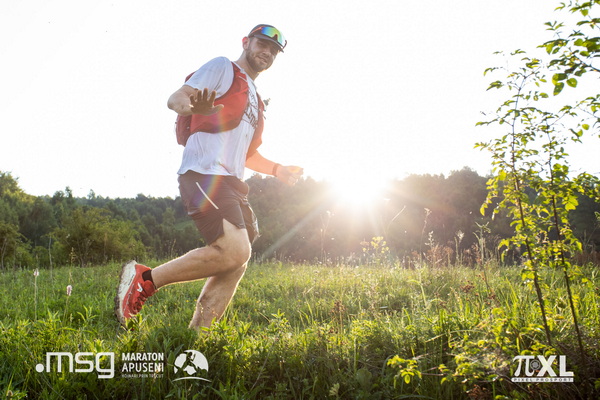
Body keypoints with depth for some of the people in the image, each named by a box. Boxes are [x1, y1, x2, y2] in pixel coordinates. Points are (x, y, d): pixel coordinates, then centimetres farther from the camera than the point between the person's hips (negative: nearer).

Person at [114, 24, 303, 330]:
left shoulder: (255, 99, 31)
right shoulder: (222, 68, 6)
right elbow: (175, 98, -7)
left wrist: (276, 169, 20)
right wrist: (192, 106, -30)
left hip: (231, 183, 9)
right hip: (204, 174, -9)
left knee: (236, 265, 0)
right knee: (235, 251, -24)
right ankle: (144, 279, -10)